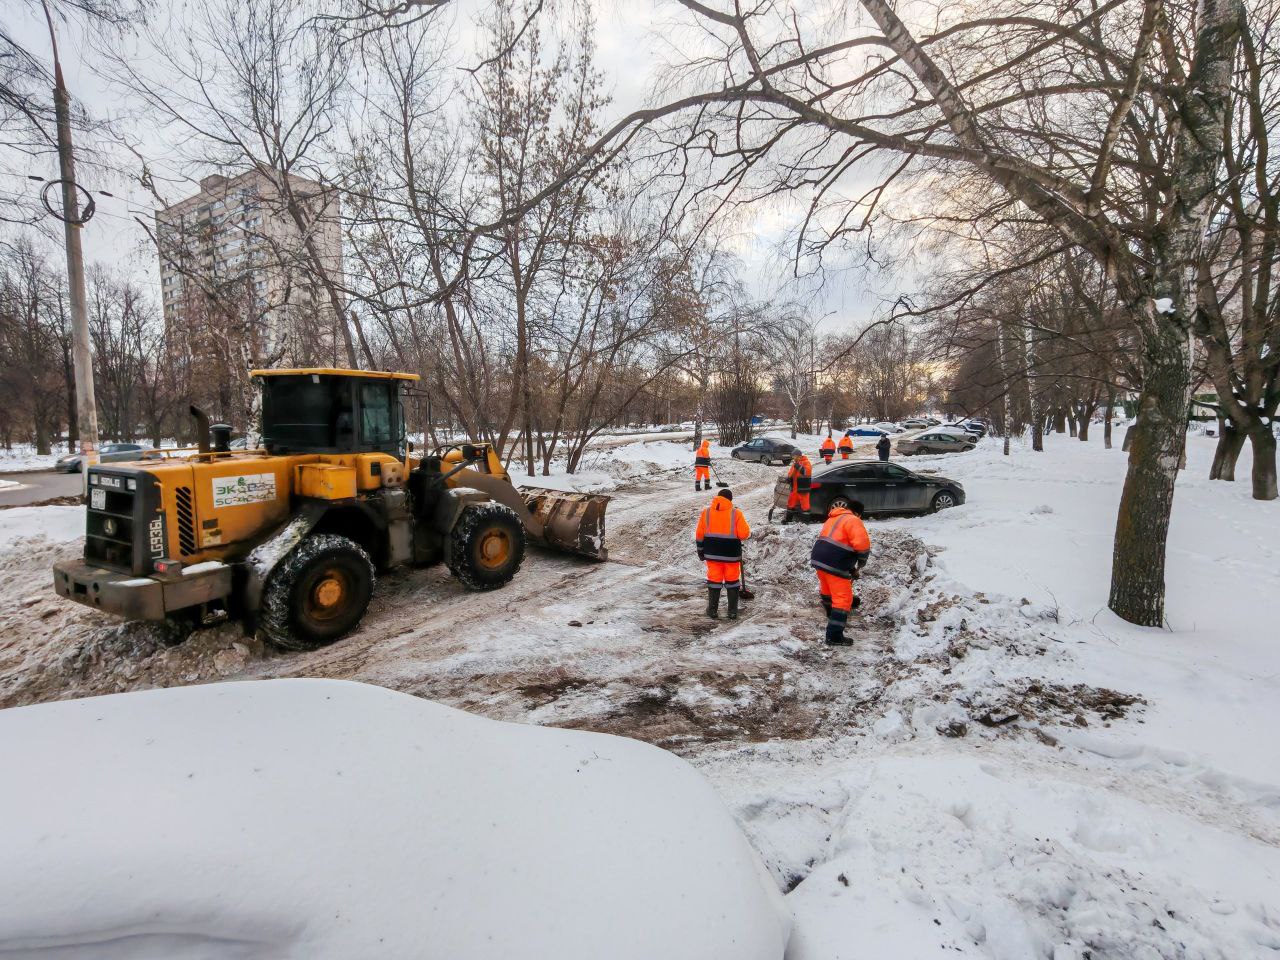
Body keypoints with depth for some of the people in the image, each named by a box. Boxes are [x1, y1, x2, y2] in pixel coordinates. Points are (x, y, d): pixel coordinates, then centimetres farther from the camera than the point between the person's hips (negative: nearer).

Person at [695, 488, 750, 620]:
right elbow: (744, 534, -11)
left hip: (712, 553, 2)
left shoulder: (706, 512, 0)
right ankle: (733, 612, 14)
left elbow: (700, 534, 2)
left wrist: (700, 550, 13)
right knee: (732, 581, 10)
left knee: (714, 580, 11)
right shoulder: (736, 513, -8)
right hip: (731, 554, -2)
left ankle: (712, 610, 15)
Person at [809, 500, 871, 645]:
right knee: (843, 598, -3)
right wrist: (862, 561, 2)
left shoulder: (834, 518, 24)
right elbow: (862, 544, -18)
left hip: (818, 558, 9)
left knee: (827, 590, 29)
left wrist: (851, 568, 32)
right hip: (834, 565, -9)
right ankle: (834, 636, -4)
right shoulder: (853, 520, -5)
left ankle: (832, 618, 53)